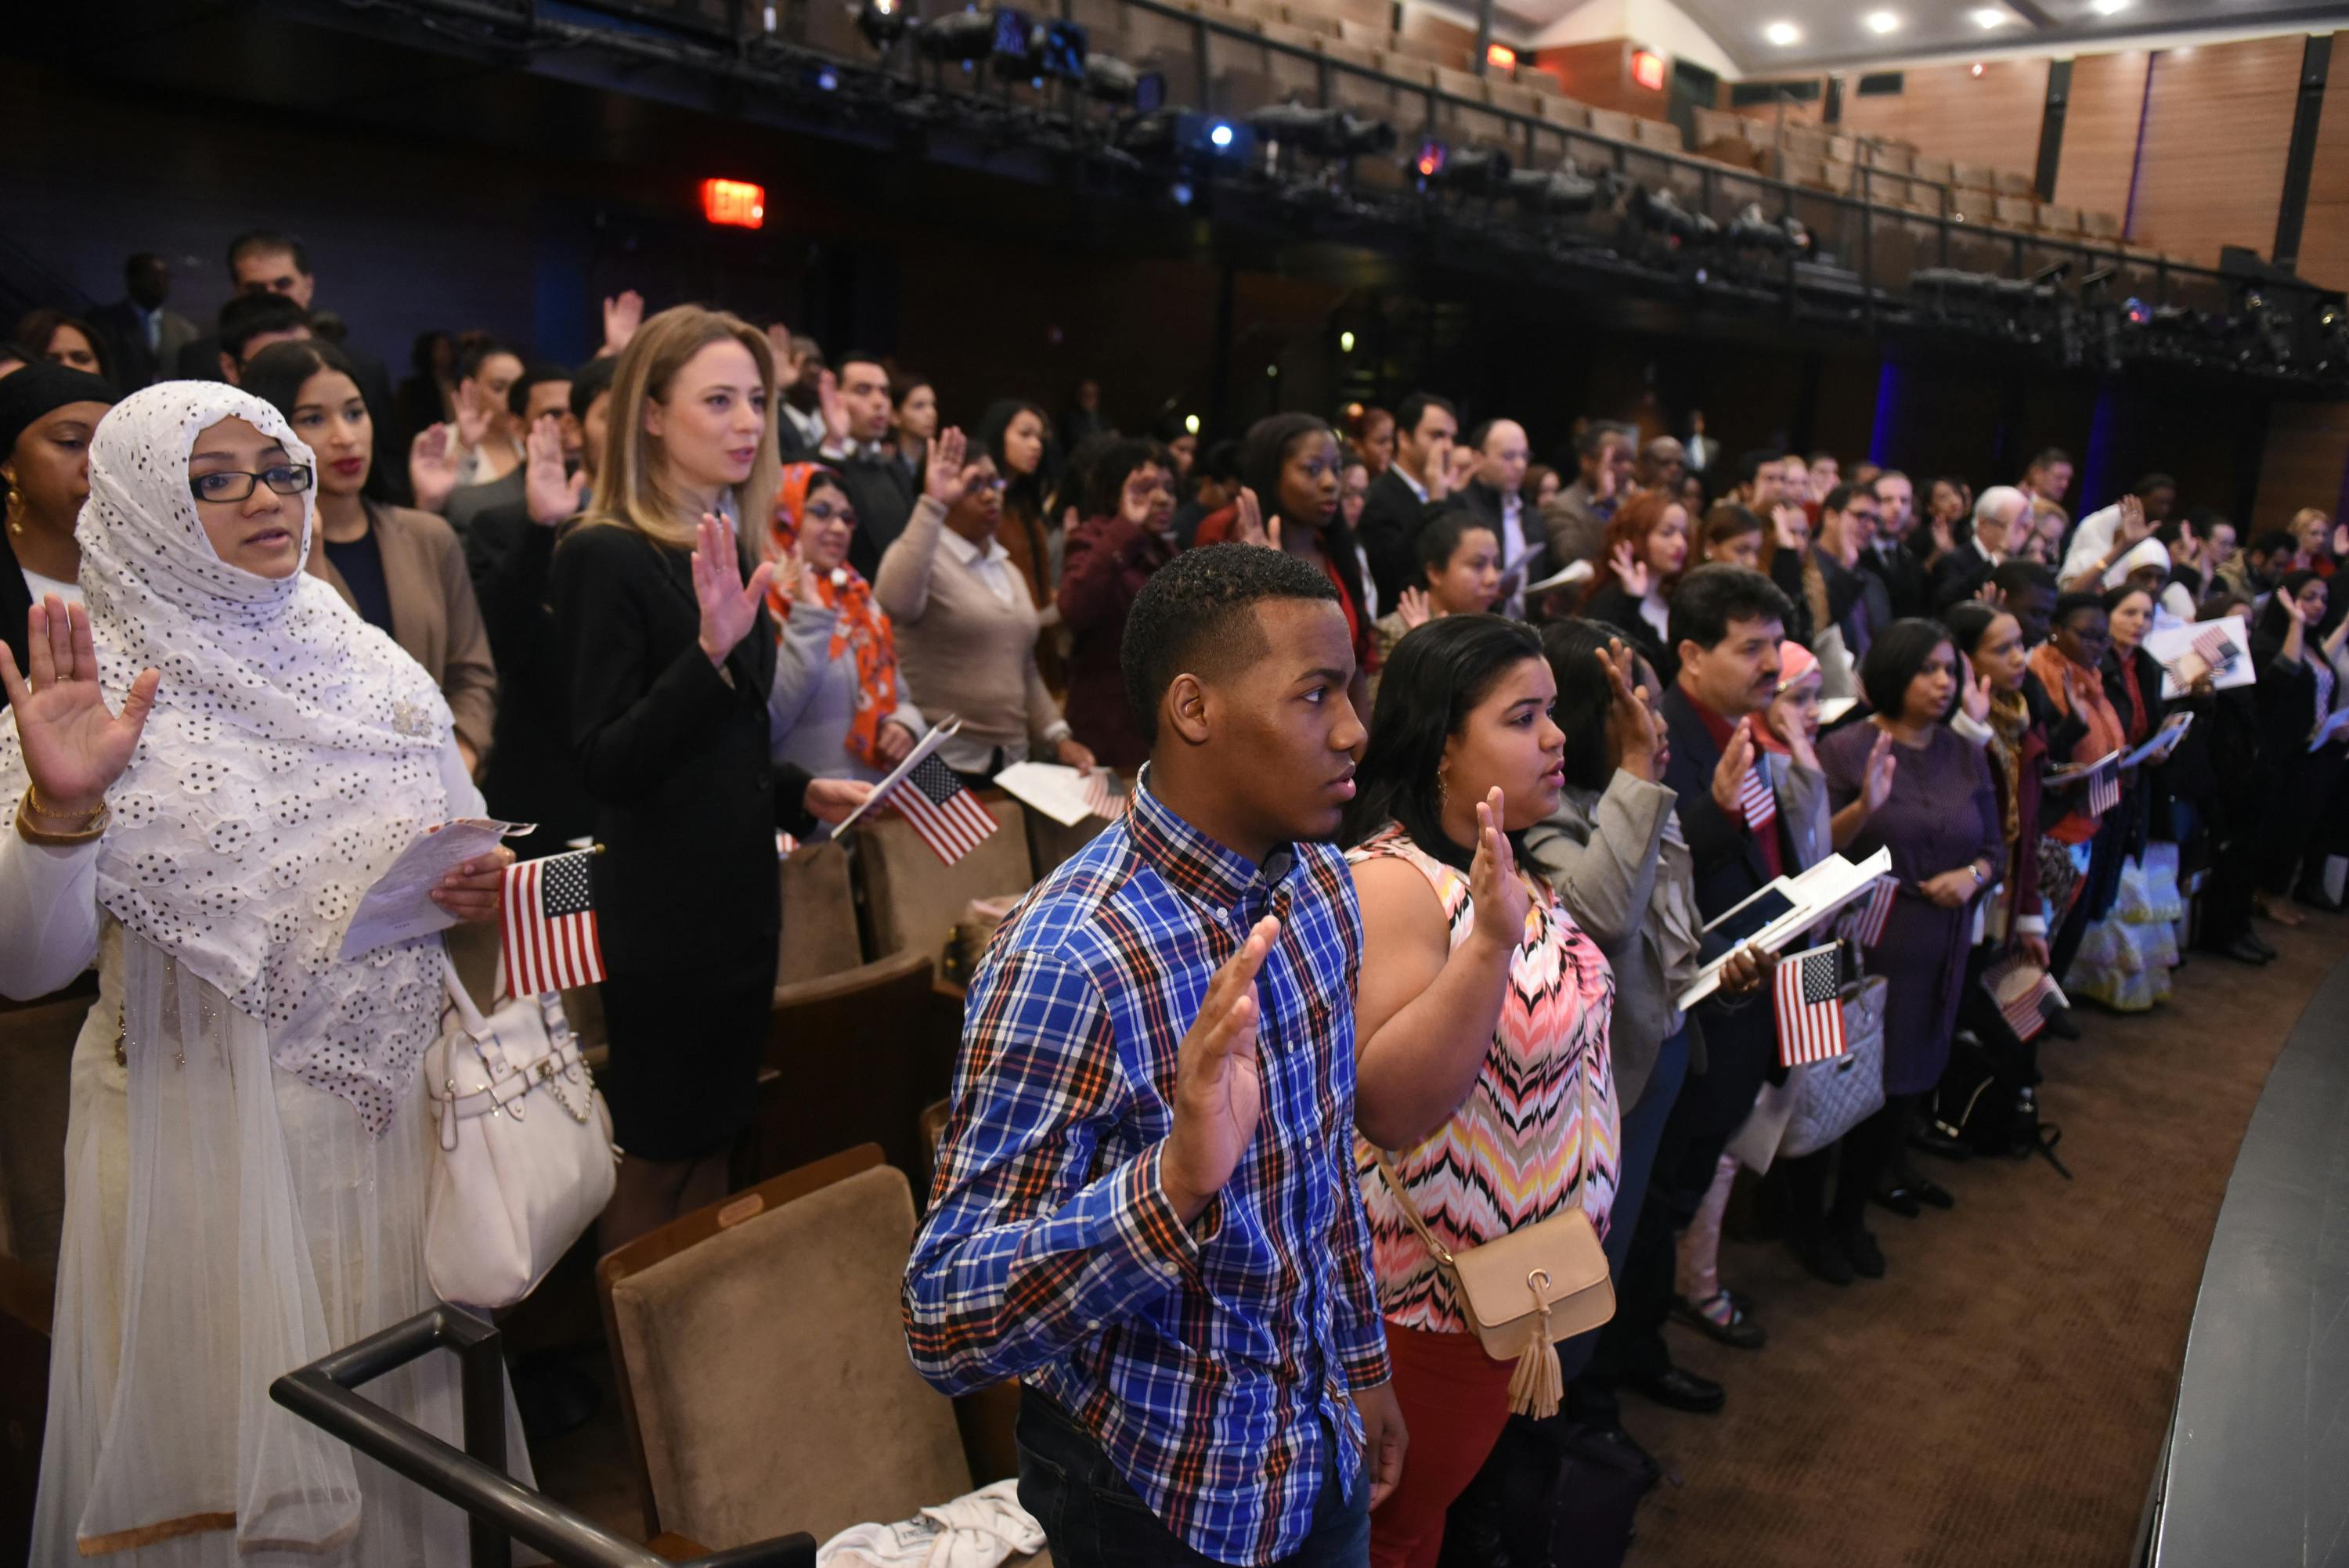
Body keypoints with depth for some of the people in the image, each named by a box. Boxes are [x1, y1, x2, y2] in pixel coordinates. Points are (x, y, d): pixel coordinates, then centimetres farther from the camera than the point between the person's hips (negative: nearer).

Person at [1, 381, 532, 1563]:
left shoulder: (371, 668, 6)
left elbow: (458, 868, 15)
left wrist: (482, 889, -6)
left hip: (391, 1114, 4)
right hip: (202, 1142, -3)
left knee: (404, 1425, 14)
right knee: (233, 1435, 7)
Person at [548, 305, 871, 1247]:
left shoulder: (721, 553, 10)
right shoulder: (606, 556, -15)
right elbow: (608, 767, -21)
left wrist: (805, 795, 5)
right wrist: (712, 650, -32)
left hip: (738, 897, 8)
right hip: (662, 914, -8)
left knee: (713, 1151, 17)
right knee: (656, 1167, 6)